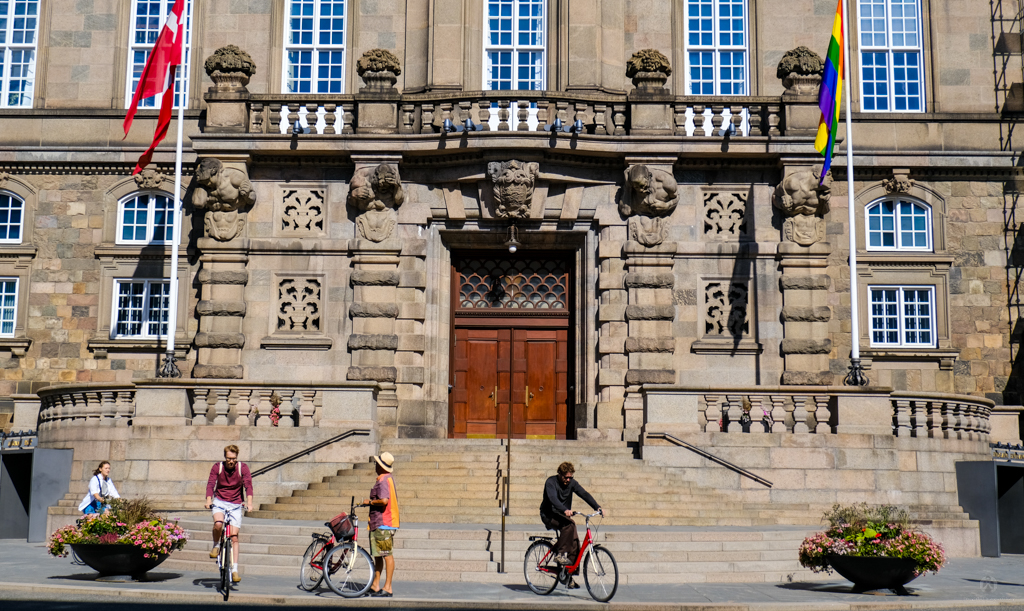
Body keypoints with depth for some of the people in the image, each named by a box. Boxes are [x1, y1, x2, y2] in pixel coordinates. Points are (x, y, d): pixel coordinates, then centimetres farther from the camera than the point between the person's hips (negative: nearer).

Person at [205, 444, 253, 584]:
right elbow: (210, 484, -14)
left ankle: (235, 570, -2)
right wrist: (208, 500, -31)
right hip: (219, 501, 0)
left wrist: (249, 503, -31)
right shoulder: (217, 467, -5)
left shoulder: (243, 468, -7)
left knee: (234, 537, -5)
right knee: (218, 524, -31)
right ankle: (216, 545, 0)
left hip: (235, 504, 0)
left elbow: (248, 485, -16)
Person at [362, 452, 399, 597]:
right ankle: (375, 585, 21)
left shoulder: (383, 481, -16)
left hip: (383, 523, -11)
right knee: (378, 555, 15)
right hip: (378, 523, 11)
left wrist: (370, 502, -13)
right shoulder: (389, 478, 17)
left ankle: (388, 587, -5)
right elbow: (394, 499, 23)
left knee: (386, 554, -7)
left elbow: (384, 500, -29)